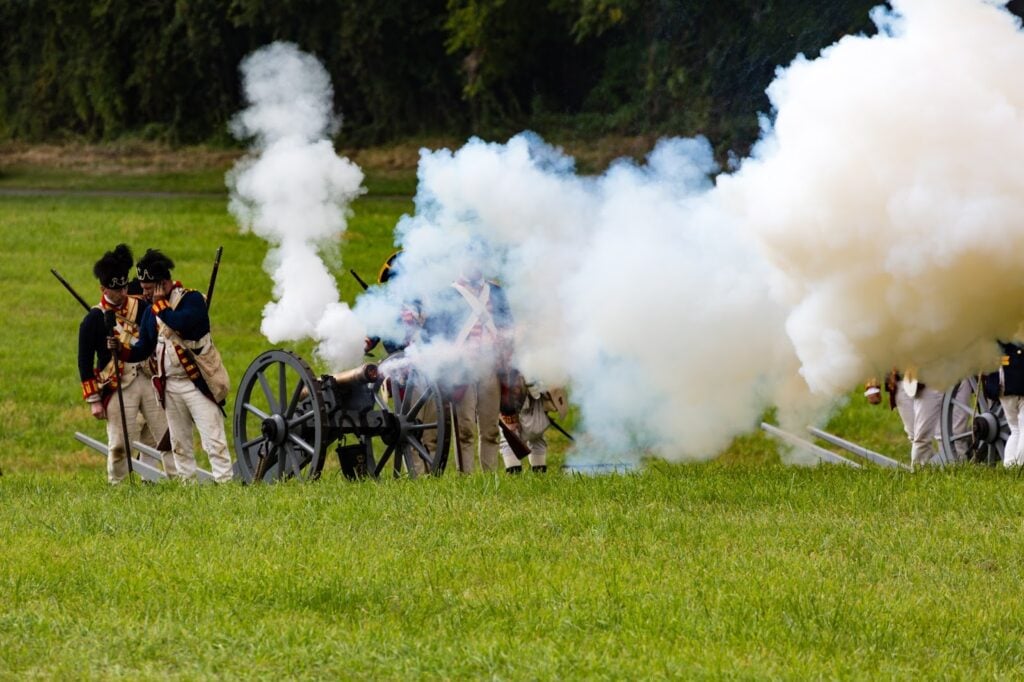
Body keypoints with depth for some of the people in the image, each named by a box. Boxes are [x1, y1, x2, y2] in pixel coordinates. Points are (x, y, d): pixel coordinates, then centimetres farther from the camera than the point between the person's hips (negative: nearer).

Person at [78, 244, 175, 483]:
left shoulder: (140, 306, 8)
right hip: (119, 388, -4)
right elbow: (85, 363, -2)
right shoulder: (93, 320, -4)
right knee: (120, 445, -3)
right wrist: (93, 400, -4)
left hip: (149, 380, 4)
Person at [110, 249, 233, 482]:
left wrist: (161, 304, -14)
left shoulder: (193, 299, -9)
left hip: (199, 383, -7)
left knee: (213, 441, -10)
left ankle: (224, 482, -11)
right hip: (171, 386, 7)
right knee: (179, 445, 10)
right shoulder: (151, 312, 11)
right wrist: (122, 349, -7)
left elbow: (181, 322, -28)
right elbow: (143, 349, 11)